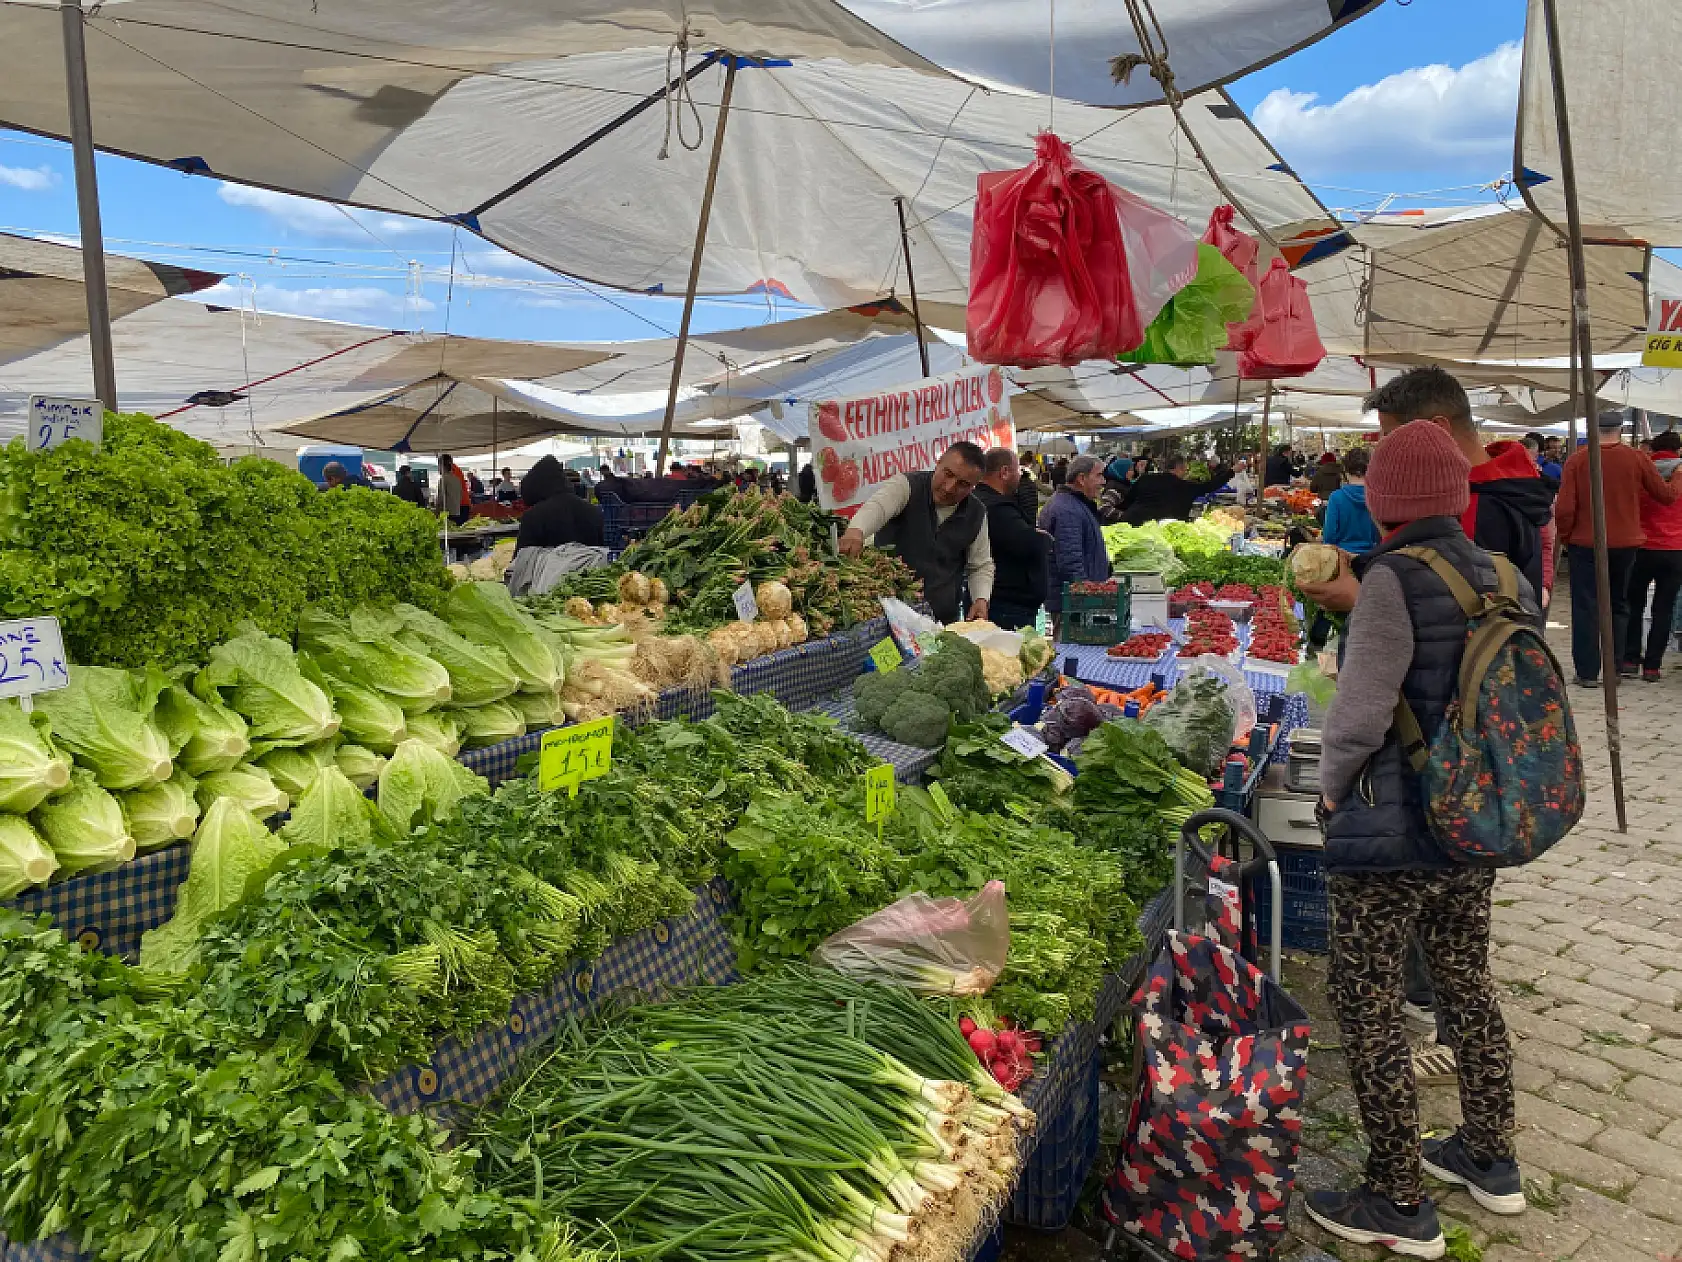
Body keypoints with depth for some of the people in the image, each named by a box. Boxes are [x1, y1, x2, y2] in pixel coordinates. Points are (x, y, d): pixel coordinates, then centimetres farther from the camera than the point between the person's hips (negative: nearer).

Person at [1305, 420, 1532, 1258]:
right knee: (1466, 982, 23)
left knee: (1367, 1004, 6)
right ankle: (1491, 1161, 41)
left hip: (1392, 838, -8)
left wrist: (1332, 788, -3)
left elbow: (1359, 715, -21)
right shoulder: (1509, 581, 3)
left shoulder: (1397, 580, -19)